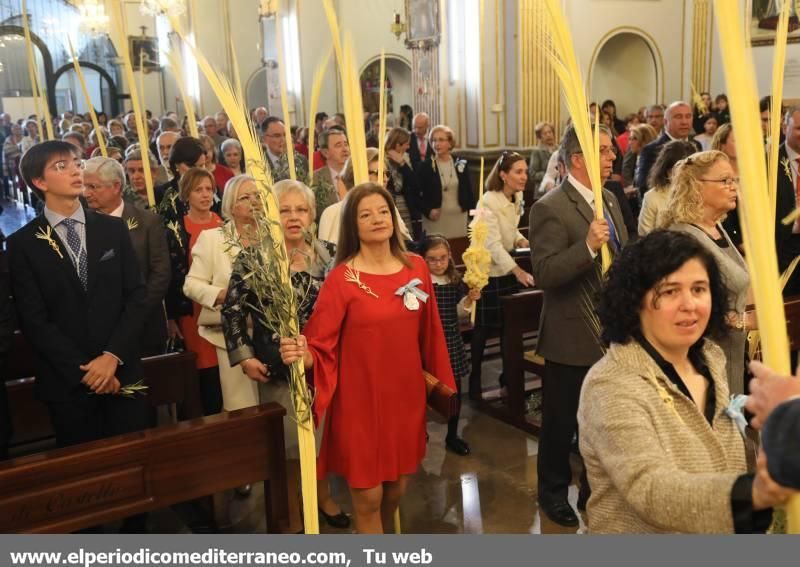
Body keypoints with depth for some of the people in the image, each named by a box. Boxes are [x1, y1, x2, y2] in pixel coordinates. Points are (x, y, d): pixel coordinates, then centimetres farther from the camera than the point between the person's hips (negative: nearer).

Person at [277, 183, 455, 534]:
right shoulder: (341, 279, -12)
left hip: (407, 394, 5)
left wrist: (440, 380, 14)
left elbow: (428, 333, 9)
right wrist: (301, 355, -34)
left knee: (397, 487, 18)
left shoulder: (416, 268, 1)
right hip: (360, 400, -4)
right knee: (368, 496, 5)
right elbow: (321, 347, -14)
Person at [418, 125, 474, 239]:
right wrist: (428, 211, -14)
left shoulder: (461, 165, 7)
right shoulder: (425, 166, -1)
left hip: (459, 217, 3)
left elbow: (469, 192, 10)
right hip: (435, 219, -2)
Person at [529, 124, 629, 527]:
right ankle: (553, 491, 32)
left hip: (613, 333, 8)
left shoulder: (609, 199, 8)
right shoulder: (551, 208, -18)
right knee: (561, 422, 10)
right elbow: (543, 274, -25)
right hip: (573, 338, -7)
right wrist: (588, 246, -36)